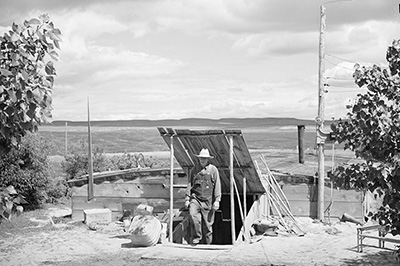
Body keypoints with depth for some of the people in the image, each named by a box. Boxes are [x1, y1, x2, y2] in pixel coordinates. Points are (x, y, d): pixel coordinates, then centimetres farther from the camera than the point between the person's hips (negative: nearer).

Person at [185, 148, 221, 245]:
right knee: (192, 215, -25)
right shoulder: (195, 169, 11)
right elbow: (190, 184, 15)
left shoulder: (213, 169, 3)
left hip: (208, 201, -1)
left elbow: (217, 186, 1)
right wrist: (187, 198, 9)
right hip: (195, 198, 2)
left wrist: (217, 200, -5)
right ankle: (196, 237, -8)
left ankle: (207, 244, 17)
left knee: (207, 223, 3)